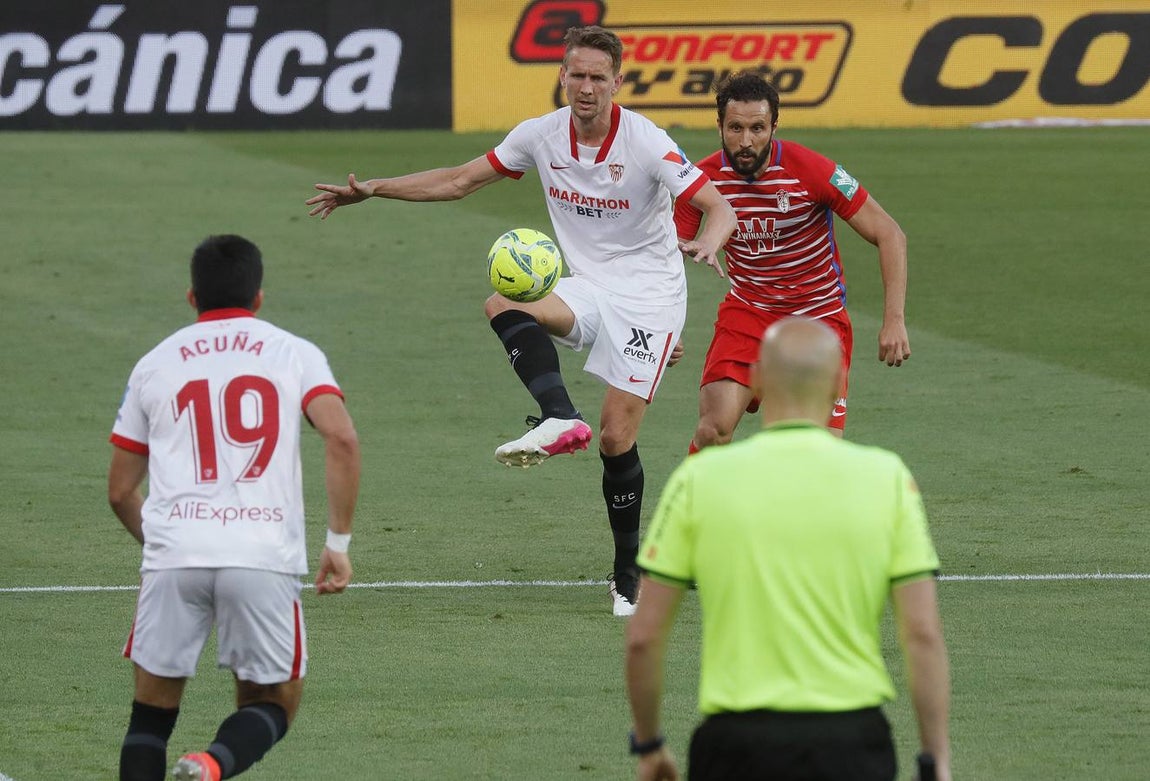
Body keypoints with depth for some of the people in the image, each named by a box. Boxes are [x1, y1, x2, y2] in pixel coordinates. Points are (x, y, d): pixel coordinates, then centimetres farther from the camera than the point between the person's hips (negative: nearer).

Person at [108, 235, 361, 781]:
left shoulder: (155, 364, 17)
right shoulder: (295, 354, 12)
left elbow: (120, 491, 21)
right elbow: (342, 439, -5)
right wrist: (339, 543, 1)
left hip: (174, 552, 1)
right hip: (266, 555, -1)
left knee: (152, 712, 14)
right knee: (272, 706, 13)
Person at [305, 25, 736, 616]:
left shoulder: (646, 144, -17)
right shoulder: (541, 135, -2)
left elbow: (718, 207, -20)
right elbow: (462, 180, 10)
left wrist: (707, 243, -44)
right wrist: (373, 189, 5)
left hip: (648, 291, -5)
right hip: (587, 288, 5)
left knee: (617, 438, -9)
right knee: (503, 306, -28)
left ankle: (628, 576, 8)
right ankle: (559, 419, -47)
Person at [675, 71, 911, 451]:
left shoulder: (810, 170, -19)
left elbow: (889, 234, -15)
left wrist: (894, 320, -22)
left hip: (820, 316, -1)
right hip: (746, 312, 1)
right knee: (714, 429, -20)